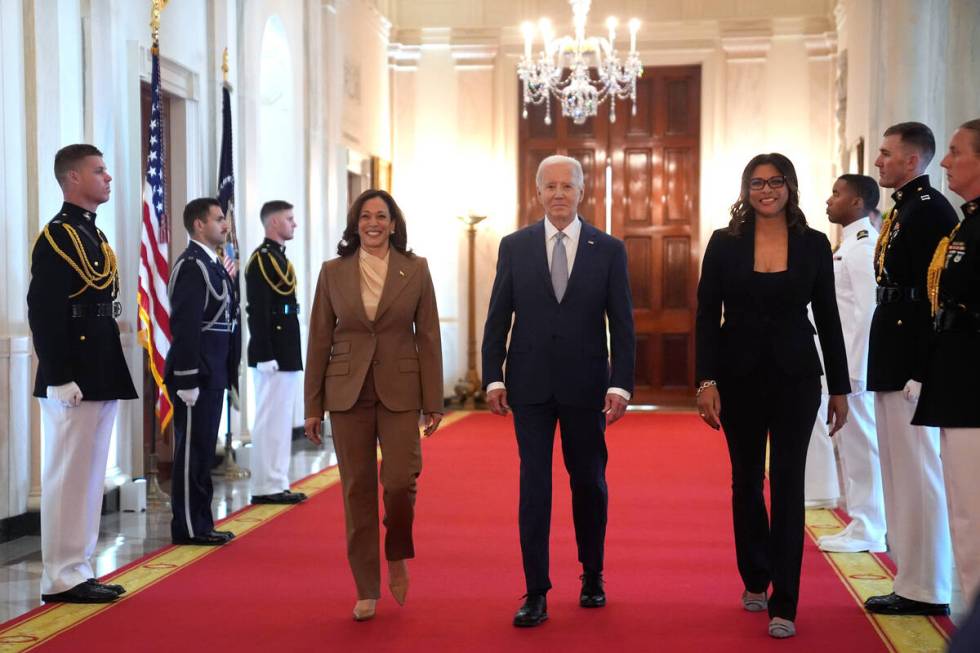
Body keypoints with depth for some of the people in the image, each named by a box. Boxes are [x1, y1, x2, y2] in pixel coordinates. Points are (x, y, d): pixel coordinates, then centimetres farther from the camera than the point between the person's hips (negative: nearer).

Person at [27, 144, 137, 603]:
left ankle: (79, 570, 21)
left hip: (100, 379, 9)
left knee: (90, 476, 13)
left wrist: (110, 377, 17)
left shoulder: (95, 236, 17)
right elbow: (43, 315, -17)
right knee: (69, 476, -3)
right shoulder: (56, 236, -11)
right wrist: (61, 378, -21)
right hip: (73, 383, -9)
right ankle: (62, 579, 5)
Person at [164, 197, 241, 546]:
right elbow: (184, 327, -20)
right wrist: (188, 380, -22)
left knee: (204, 451, 14)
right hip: (197, 374, -10)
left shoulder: (212, 264, 16)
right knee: (192, 452, -2)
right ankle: (189, 527, 6)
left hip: (212, 373, 10)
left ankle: (201, 523, 22)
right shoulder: (191, 265, -14)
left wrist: (228, 373, 17)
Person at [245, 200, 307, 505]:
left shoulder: (279, 257, 17)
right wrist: (265, 357, -22)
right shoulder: (262, 259, -12)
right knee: (271, 420, -5)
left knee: (280, 420, 12)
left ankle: (276, 483, 19)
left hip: (286, 354, 10)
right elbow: (258, 313, -18)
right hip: (273, 355, -10)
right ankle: (266, 487, 1)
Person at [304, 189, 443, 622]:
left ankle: (397, 556, 20)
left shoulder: (415, 270, 2)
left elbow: (428, 337, 2)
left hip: (399, 391, -1)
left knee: (400, 480, -11)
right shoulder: (333, 272, 4)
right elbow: (319, 341, 5)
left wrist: (433, 402, -2)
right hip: (348, 391, 1)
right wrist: (313, 407, 3)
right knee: (358, 489, 4)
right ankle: (367, 590, 15)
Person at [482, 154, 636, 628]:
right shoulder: (514, 246, 4)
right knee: (534, 486, 1)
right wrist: (493, 378, -3)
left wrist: (620, 385, -8)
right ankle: (536, 593, 6)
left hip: (585, 385, 0)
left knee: (589, 482, 11)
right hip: (530, 385, 0)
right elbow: (498, 318, 5)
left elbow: (622, 324, 0)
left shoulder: (609, 249, 2)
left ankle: (592, 577, 29)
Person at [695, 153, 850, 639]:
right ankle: (754, 580, 30)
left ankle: (784, 604, 0)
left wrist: (839, 388, 4)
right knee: (747, 481, 12)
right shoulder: (724, 243, -1)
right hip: (739, 375, 1)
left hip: (795, 376, 0)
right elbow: (706, 316, -2)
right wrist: (706, 381, -11)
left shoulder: (814, 244, 1)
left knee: (788, 484, -4)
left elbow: (828, 319, 4)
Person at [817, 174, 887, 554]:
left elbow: (868, 310, -19)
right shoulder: (850, 244, 15)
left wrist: (852, 369, -20)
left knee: (861, 442, -2)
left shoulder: (863, 245, -13)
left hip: (856, 362, -9)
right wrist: (842, 368, 13)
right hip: (844, 361, 9)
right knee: (849, 442, 13)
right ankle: (861, 522, 22)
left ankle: (869, 530, 7)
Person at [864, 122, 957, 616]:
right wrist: (888, 369, 14)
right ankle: (912, 580, 25)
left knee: (918, 475, -3)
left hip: (910, 365, -10)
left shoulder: (931, 210, -13)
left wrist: (920, 373, -21)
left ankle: (927, 590, 7)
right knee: (900, 475, 15)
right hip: (891, 364, 10)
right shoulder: (902, 209, 16)